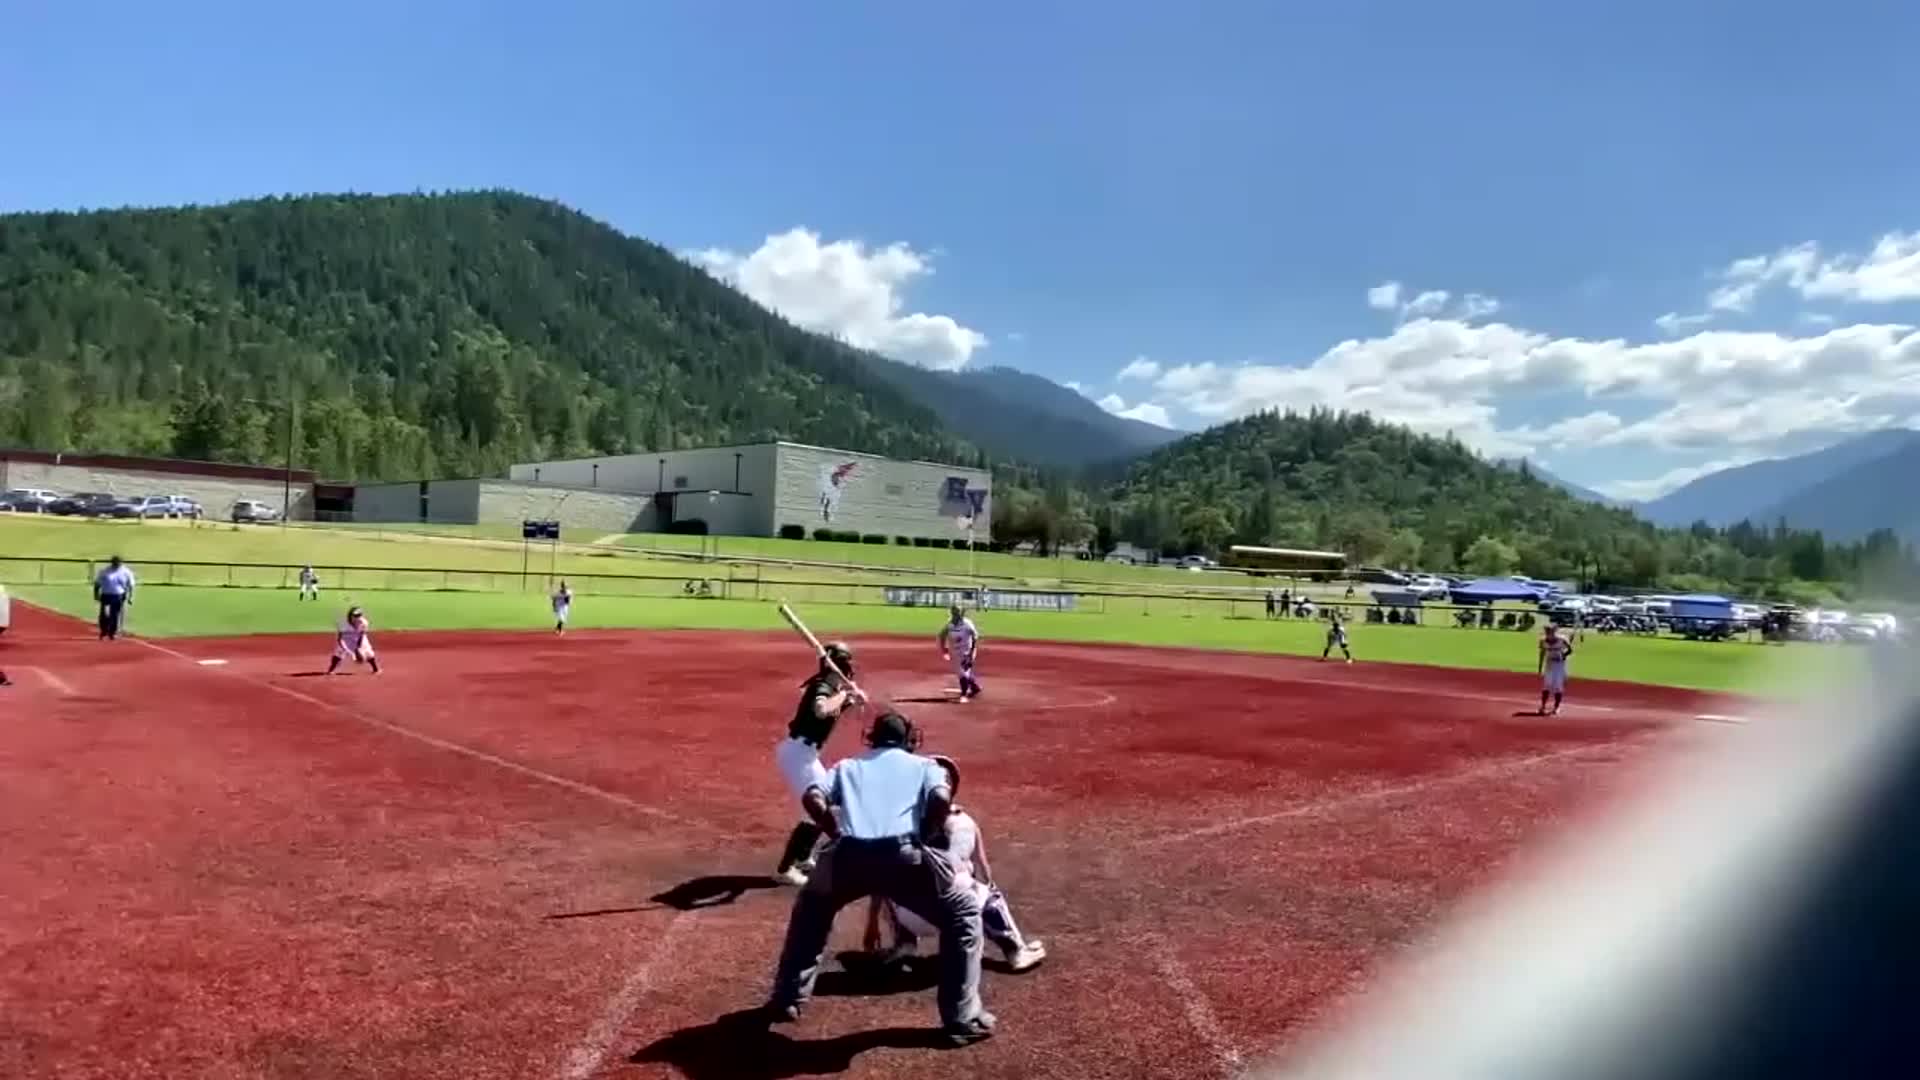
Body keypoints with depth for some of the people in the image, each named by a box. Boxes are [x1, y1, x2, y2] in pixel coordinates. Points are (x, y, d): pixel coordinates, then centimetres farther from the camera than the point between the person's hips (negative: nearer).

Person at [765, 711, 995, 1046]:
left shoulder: (848, 766, 29)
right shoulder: (924, 765, 24)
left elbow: (812, 798, 10)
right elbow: (941, 798, 1)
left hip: (849, 856, 3)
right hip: (902, 856, -2)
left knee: (811, 911, 35)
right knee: (964, 915, 20)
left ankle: (787, 1000, 36)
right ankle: (963, 1020, 17)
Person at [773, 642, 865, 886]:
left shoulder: (832, 686, 8)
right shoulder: (822, 686, -20)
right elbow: (821, 710, -41)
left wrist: (852, 699, 0)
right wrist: (843, 694, -26)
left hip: (805, 752, 10)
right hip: (798, 752, -10)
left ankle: (804, 859, 33)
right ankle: (785, 869, -5)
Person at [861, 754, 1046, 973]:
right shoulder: (966, 824, 15)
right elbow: (985, 877, 26)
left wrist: (872, 924, 27)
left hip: (910, 919, 0)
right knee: (989, 893, 33)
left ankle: (904, 941, 24)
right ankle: (1016, 950, 26)